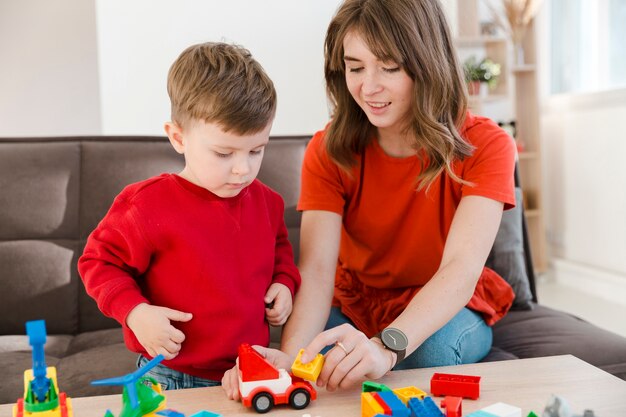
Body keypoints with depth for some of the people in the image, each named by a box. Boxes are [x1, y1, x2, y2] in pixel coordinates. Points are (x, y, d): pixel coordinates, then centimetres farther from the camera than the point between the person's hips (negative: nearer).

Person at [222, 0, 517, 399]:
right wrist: (289, 358, -46)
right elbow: (316, 269, -25)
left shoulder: (484, 145, -18)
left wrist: (387, 346, -51)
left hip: (449, 308, -1)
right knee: (315, 360, -29)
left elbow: (462, 268, -32)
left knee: (433, 350, -34)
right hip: (355, 303, 2)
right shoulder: (329, 150, -13)